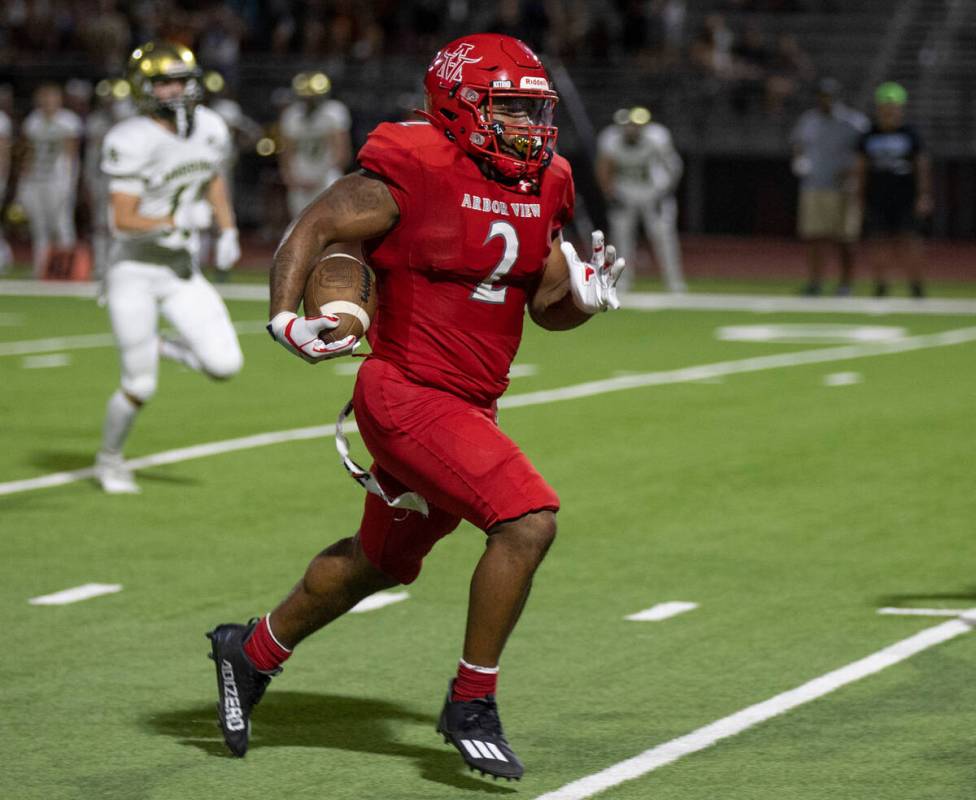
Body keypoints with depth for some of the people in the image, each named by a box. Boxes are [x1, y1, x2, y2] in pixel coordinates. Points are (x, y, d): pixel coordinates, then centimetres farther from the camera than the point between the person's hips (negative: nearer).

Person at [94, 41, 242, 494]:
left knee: (225, 365, -10)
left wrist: (228, 230, 11)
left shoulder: (208, 129, 0)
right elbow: (123, 220, -21)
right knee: (140, 387, -2)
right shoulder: (132, 143, -19)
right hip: (135, 273, -5)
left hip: (182, 272, 5)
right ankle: (109, 460, 25)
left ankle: (165, 350, 20)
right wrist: (178, 221, -27)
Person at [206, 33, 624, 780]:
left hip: (470, 406, 9)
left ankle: (254, 652, 44)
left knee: (381, 561, 23)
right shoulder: (414, 173, -16)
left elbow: (547, 302, 15)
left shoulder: (542, 189, 7)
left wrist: (586, 295, -6)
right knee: (528, 520, -21)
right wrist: (286, 317, -22)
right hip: (408, 395, -9)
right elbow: (313, 228, -10)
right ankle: (471, 703, -7)